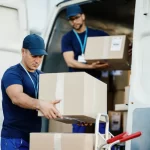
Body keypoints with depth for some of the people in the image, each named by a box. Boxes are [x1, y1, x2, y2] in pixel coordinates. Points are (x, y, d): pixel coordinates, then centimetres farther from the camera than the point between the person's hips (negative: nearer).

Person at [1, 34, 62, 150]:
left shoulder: (41, 76, 13)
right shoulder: (12, 74, -11)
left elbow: (51, 99, 11)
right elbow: (16, 97, -30)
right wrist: (40, 104, -49)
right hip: (15, 138, -7)